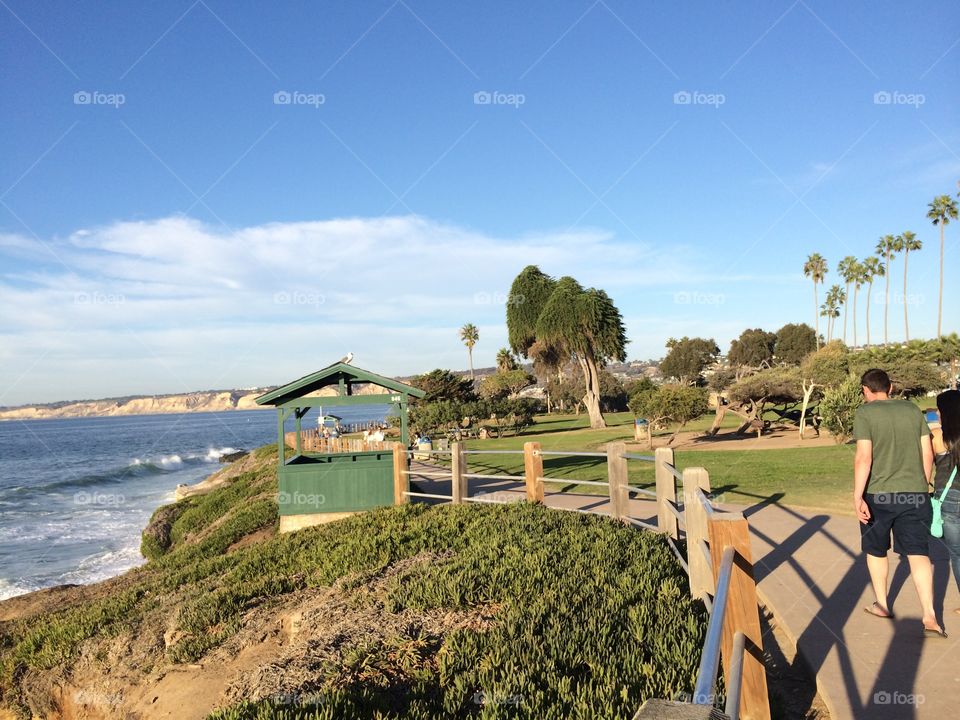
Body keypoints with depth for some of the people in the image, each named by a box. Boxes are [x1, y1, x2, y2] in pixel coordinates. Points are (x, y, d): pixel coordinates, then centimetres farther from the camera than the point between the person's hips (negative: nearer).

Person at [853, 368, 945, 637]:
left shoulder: (865, 413, -7)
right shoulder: (912, 409, 6)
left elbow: (864, 457, -16)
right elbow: (928, 454, 8)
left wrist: (857, 496, -16)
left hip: (879, 495, -3)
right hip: (915, 494, 3)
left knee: (876, 551, 17)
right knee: (918, 554, 2)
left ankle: (881, 605, 29)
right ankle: (930, 617, -8)